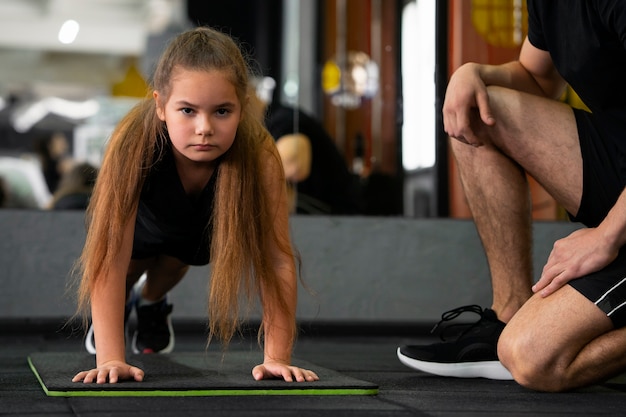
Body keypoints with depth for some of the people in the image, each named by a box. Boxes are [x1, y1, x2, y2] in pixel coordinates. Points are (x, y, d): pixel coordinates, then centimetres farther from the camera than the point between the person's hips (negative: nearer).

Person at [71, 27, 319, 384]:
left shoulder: (259, 155, -41)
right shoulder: (134, 144, -43)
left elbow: (276, 259, -37)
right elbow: (111, 257, -42)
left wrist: (277, 358, -41)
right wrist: (110, 359, -47)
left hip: (202, 225, 1)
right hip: (140, 221, -1)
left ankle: (152, 301, 36)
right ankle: (121, 302, 23)